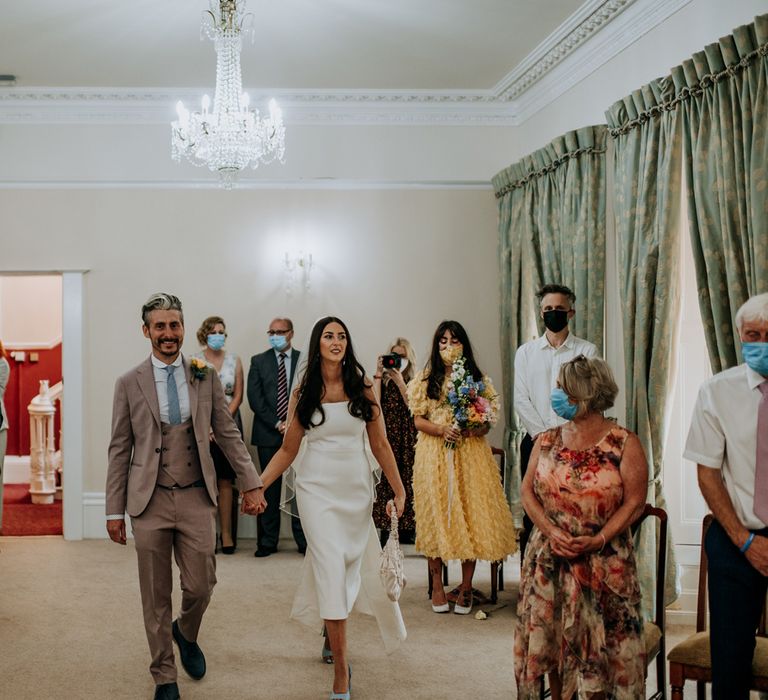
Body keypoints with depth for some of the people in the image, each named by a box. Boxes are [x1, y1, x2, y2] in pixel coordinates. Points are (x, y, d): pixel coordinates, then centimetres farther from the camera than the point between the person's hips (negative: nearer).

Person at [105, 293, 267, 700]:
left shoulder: (206, 377, 4)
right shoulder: (129, 384, 0)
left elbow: (228, 434, 6)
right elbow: (120, 450, 2)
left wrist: (251, 483, -1)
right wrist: (114, 510, 1)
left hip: (197, 497, 1)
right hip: (150, 500, -1)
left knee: (200, 586, 3)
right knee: (156, 597, 7)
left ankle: (186, 634, 38)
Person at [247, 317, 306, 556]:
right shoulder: (258, 361, 7)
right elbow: (255, 398, -1)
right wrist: (277, 424, -9)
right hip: (268, 434, 0)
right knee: (269, 489, 3)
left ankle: (303, 540, 7)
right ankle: (267, 541, 8)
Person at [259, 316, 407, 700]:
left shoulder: (362, 388, 3)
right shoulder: (303, 393, 2)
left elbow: (380, 444, 4)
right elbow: (288, 449, 5)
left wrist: (399, 490, -1)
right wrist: (257, 486, -5)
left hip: (357, 489, 2)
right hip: (318, 490, -2)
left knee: (350, 565, 9)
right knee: (331, 569, -8)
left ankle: (331, 633, 40)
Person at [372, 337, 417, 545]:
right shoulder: (382, 380, 7)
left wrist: (399, 380, -11)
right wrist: (379, 374, -8)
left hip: (407, 437, 0)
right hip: (386, 435, 0)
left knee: (407, 479, -1)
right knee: (385, 480, -6)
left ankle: (406, 529, 7)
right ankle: (386, 529, -4)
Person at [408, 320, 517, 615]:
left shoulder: (477, 380, 8)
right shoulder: (425, 379, 7)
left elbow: (487, 424, 7)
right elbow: (418, 420, 4)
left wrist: (472, 429, -15)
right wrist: (441, 429, -14)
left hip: (470, 455, 0)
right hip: (434, 456, 0)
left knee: (470, 515, -3)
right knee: (436, 515, 0)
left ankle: (466, 587, 7)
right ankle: (437, 585, 10)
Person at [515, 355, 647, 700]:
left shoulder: (624, 443, -6)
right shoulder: (547, 441, 6)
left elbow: (634, 501, -9)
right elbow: (528, 492, 3)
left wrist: (597, 541, -19)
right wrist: (552, 532, -13)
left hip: (603, 563, -3)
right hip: (550, 559, 4)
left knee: (601, 644, 2)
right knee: (552, 639, 10)